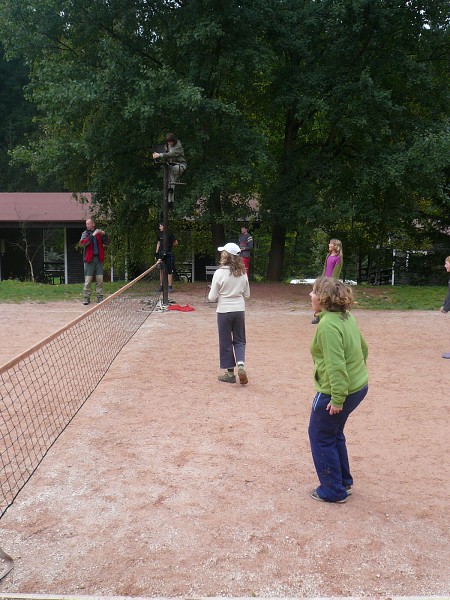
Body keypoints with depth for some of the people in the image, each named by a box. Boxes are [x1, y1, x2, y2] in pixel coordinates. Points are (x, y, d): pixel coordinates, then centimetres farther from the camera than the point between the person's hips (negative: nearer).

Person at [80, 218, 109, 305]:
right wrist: (92, 235, -22)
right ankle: (87, 298, 3)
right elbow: (83, 242, -13)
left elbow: (106, 243, 5)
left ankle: (100, 297, 10)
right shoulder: (85, 233, 6)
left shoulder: (99, 232, 11)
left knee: (100, 279, 3)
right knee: (88, 280, -3)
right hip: (89, 259, -2)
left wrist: (104, 235, -13)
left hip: (99, 259, 2)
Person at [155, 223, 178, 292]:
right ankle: (161, 285, 14)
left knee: (169, 270, -5)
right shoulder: (159, 234, 12)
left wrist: (169, 245, 2)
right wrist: (156, 253, 13)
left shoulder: (169, 233, -3)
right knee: (161, 270, 7)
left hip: (168, 253, -5)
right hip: (161, 253, 5)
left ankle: (170, 286, -1)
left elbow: (176, 242, 2)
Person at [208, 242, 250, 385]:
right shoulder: (242, 273, -1)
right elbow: (247, 294, 8)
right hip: (239, 310, 4)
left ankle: (230, 373, 15)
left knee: (226, 342, 9)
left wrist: (215, 296, 11)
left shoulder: (219, 273, -14)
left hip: (224, 311, -3)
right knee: (239, 340, 15)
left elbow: (212, 298, -10)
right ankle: (241, 365, -6)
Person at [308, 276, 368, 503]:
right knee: (334, 433, 24)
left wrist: (337, 399, -23)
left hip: (335, 391, -9)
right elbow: (363, 349, 15)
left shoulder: (328, 325, -23)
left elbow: (336, 364, -27)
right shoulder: (347, 317, 5)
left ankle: (333, 491, 19)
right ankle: (343, 482, 36)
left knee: (321, 437, 9)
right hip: (358, 386, 9)